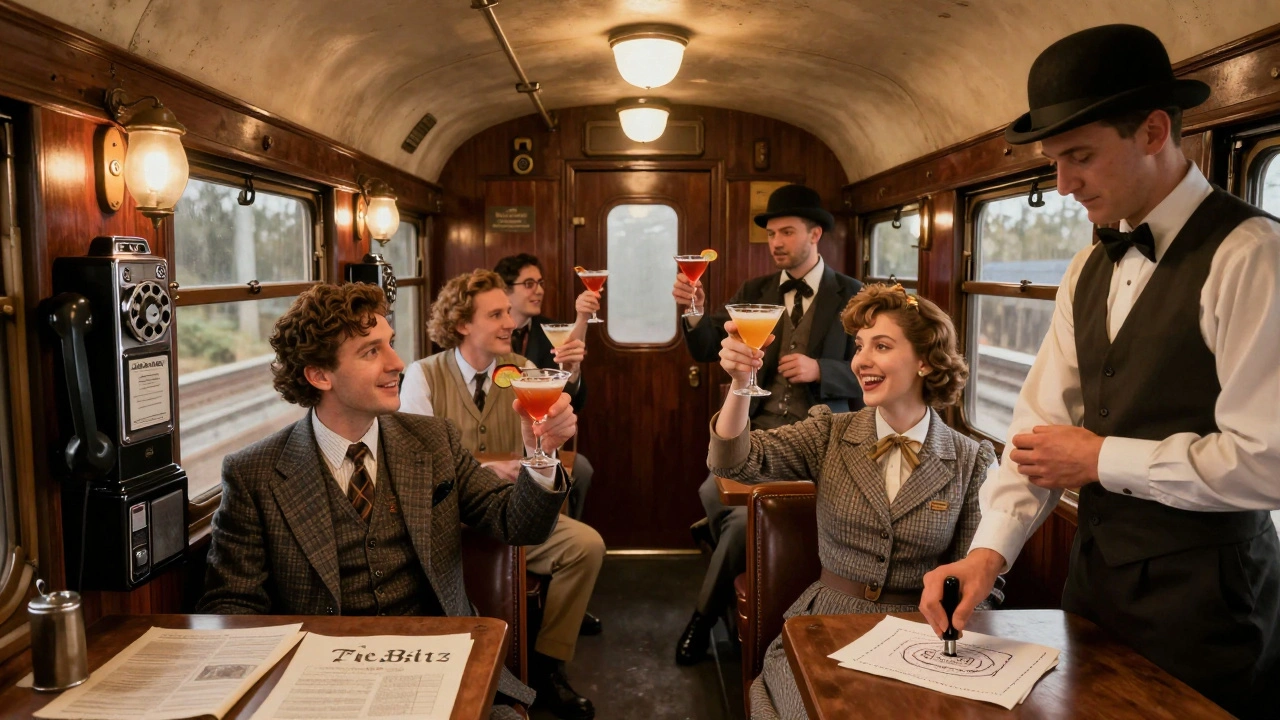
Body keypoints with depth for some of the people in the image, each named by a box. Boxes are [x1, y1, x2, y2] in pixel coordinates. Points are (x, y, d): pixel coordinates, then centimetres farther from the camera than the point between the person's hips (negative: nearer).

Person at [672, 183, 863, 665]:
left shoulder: (852, 298, 0)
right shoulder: (754, 292, 10)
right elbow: (706, 350, 0)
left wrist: (819, 369, -19)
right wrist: (694, 313, -20)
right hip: (758, 427, 3)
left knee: (748, 515, -19)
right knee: (714, 493, -21)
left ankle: (705, 615, 8)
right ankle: (735, 555, 15)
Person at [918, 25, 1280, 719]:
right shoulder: (1088, 271, 6)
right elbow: (1043, 420, 1)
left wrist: (1102, 459, -13)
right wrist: (990, 548, -10)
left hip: (1204, 596, -7)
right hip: (1095, 575, 7)